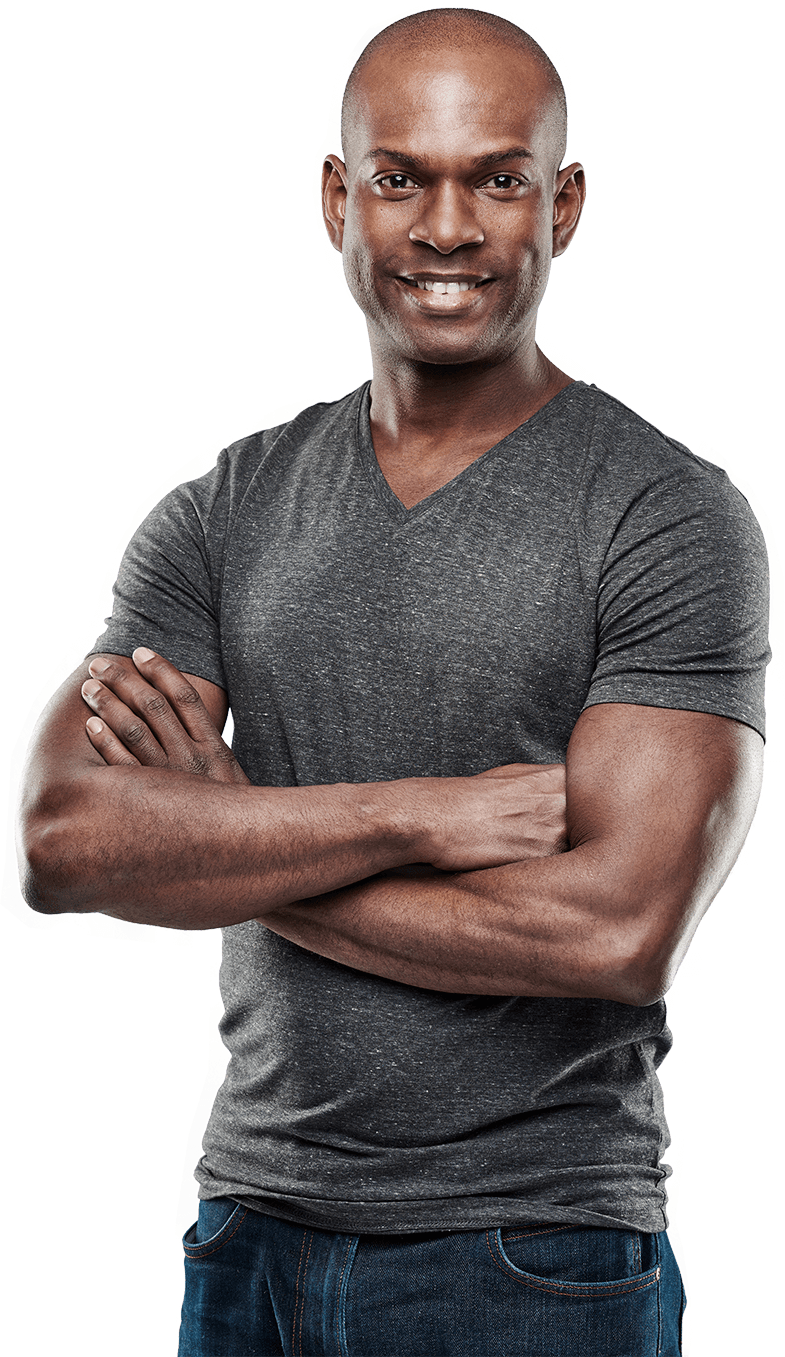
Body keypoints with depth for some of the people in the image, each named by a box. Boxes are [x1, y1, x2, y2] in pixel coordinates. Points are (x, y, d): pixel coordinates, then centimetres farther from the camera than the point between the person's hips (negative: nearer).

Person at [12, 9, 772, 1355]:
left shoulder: (673, 519, -9)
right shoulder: (221, 511, 4)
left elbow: (618, 927, -19)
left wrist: (226, 846, -11)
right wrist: (421, 814, -18)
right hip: (250, 1233, 4)